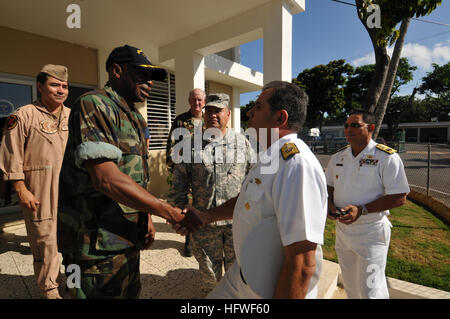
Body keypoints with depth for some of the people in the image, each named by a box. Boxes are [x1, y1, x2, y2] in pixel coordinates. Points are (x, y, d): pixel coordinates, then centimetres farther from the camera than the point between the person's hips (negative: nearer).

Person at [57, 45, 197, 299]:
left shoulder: (136, 118, 13)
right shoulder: (93, 105, -16)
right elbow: (107, 180, -27)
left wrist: (146, 217, 13)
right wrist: (171, 213, -23)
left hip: (127, 236, 9)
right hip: (97, 244, -8)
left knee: (131, 293, 23)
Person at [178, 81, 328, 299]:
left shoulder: (297, 166, -31)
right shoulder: (269, 156, 4)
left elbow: (302, 266, -32)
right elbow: (247, 199, 15)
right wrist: (206, 216, 9)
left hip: (273, 289, -8)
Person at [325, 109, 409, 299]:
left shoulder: (387, 157, -13)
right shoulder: (338, 157, 5)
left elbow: (400, 197, -16)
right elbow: (329, 186, 14)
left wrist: (361, 210, -25)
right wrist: (330, 205, -6)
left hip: (371, 233, -5)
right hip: (342, 230, 5)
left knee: (370, 290, 5)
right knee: (350, 285, 22)